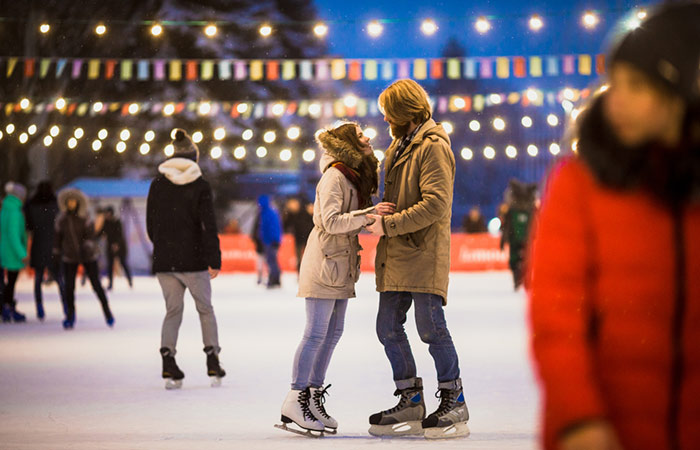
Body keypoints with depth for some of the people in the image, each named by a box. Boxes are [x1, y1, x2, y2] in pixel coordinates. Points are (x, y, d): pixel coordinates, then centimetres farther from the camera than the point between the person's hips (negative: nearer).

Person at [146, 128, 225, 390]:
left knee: (173, 311, 9)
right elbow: (209, 226, -10)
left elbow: (151, 225, 9)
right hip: (193, 260, -3)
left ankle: (168, 363, -6)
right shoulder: (200, 186, -6)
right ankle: (213, 363, 8)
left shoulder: (157, 185, 5)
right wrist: (214, 259, -8)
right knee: (205, 309, 11)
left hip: (164, 260, 3)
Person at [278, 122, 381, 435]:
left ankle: (314, 397, 16)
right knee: (317, 332, -9)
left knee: (334, 331, 10)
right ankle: (295, 401, -5)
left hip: (342, 264, 9)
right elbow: (331, 221, -23)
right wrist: (368, 216, -27)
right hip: (325, 260, -9)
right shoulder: (335, 176, -14)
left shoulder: (356, 177, 14)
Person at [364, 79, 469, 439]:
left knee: (430, 326, -8)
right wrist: (381, 211, 6)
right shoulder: (400, 145, 20)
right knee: (388, 328, 7)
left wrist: (388, 224, -17)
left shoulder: (433, 146, -9)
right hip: (395, 255, 9)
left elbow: (435, 205, -18)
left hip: (424, 253, -9)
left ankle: (454, 404, 1)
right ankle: (411, 405, 15)